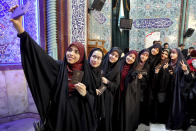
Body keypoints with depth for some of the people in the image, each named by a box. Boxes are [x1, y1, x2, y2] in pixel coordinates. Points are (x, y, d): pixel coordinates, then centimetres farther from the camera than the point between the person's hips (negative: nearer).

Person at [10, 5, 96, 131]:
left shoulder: (85, 73, -4)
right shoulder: (59, 67, -5)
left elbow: (92, 97, 3)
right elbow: (39, 53, -18)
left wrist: (85, 94, -20)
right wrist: (20, 28, -29)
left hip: (78, 116, 0)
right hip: (58, 116, 0)